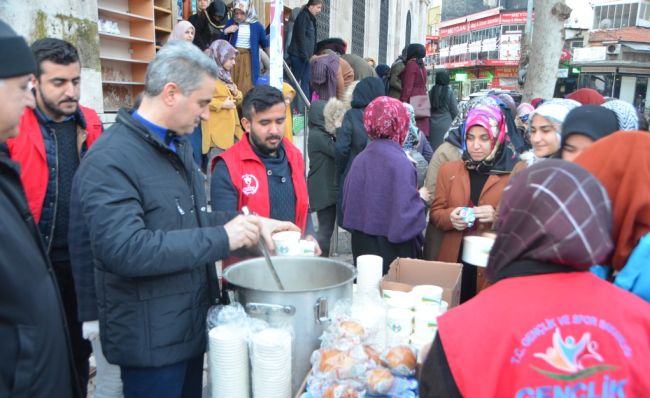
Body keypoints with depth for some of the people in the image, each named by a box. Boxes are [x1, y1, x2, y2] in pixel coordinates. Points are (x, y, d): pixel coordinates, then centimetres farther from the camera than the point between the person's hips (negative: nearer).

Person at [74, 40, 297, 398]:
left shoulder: (178, 146, 10)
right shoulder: (109, 160, -21)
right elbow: (123, 250, -31)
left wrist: (250, 223, 3)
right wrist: (222, 239, -28)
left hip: (193, 324, 9)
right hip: (150, 339, -9)